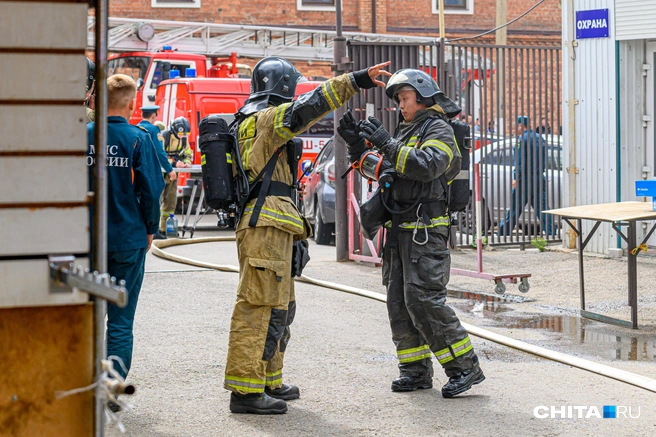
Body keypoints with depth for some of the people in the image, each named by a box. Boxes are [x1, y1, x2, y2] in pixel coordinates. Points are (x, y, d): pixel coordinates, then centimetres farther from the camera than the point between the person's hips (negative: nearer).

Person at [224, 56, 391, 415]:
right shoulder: (265, 118, -8)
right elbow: (306, 107, -25)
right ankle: (245, 390, -14)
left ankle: (269, 383, 27)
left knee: (280, 308, 18)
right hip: (267, 226, -11)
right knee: (261, 307, -12)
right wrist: (355, 81, -29)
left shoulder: (249, 122, 24)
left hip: (269, 228, 11)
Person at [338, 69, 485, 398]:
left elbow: (426, 166, -23)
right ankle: (416, 371, 12)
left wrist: (386, 144, -25)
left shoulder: (439, 130, -5)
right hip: (400, 229, 9)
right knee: (398, 300, 6)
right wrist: (358, 146, 7)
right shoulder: (404, 132, 22)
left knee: (424, 299, -15)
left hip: (426, 229, -9)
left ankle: (465, 367, -10)